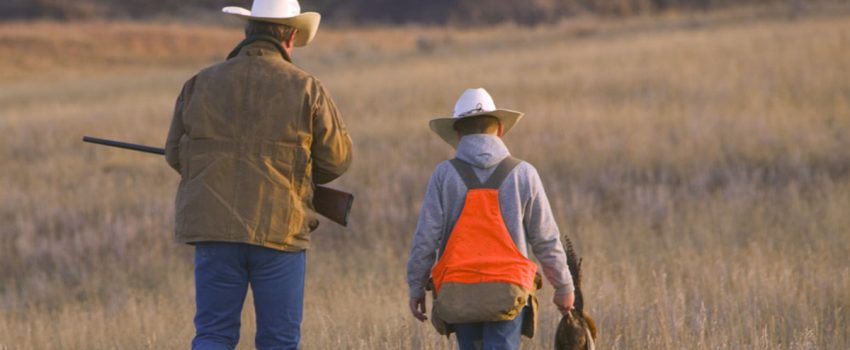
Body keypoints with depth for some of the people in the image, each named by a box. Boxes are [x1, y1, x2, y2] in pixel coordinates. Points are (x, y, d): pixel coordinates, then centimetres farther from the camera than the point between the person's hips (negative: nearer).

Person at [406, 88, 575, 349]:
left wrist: (416, 287, 8)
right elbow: (546, 240, 5)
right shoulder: (523, 175, -1)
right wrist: (564, 286, 17)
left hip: (459, 293, 1)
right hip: (507, 289, -1)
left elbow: (426, 239, -3)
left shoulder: (445, 175, -2)